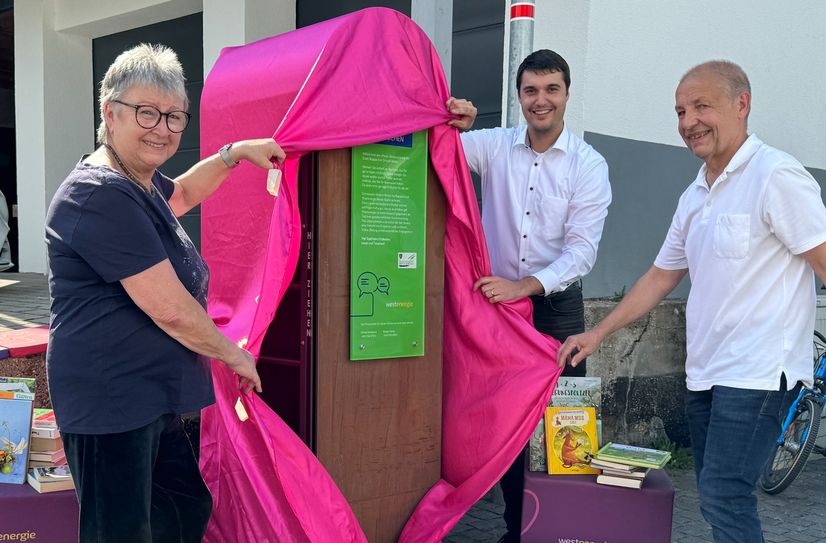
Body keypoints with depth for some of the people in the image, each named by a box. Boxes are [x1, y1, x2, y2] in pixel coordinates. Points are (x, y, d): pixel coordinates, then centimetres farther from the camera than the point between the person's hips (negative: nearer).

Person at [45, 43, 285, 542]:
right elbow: (171, 310, -23)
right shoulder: (102, 197, -21)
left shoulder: (140, 182, 11)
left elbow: (182, 195, 36)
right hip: (110, 402, -10)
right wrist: (234, 355, -8)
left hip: (148, 397, 10)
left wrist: (235, 154, 26)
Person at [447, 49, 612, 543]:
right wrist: (453, 124, -23)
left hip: (558, 305, -2)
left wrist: (525, 287, -23)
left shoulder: (589, 165, -6)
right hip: (498, 300, 2)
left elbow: (583, 249, -11)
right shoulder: (494, 146, 0)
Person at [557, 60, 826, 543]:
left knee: (724, 497, -11)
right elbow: (661, 277, 20)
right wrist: (598, 333, 16)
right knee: (719, 497, 12)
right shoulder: (695, 196, 14)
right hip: (705, 372, 8)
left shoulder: (776, 176, -10)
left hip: (757, 372, -8)